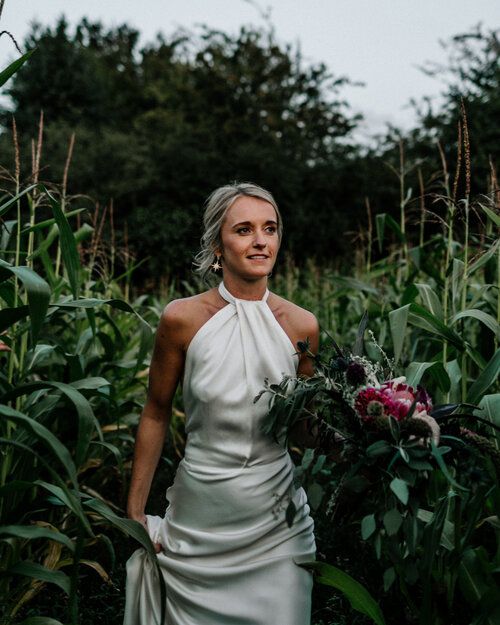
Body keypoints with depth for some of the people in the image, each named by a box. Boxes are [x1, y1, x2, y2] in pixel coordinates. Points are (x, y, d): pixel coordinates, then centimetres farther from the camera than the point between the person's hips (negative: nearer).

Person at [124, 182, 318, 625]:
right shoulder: (182, 319, -11)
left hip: (276, 520, 1)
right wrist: (135, 513, 2)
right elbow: (156, 415, 0)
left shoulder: (301, 326, -6)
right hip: (199, 517, -1)